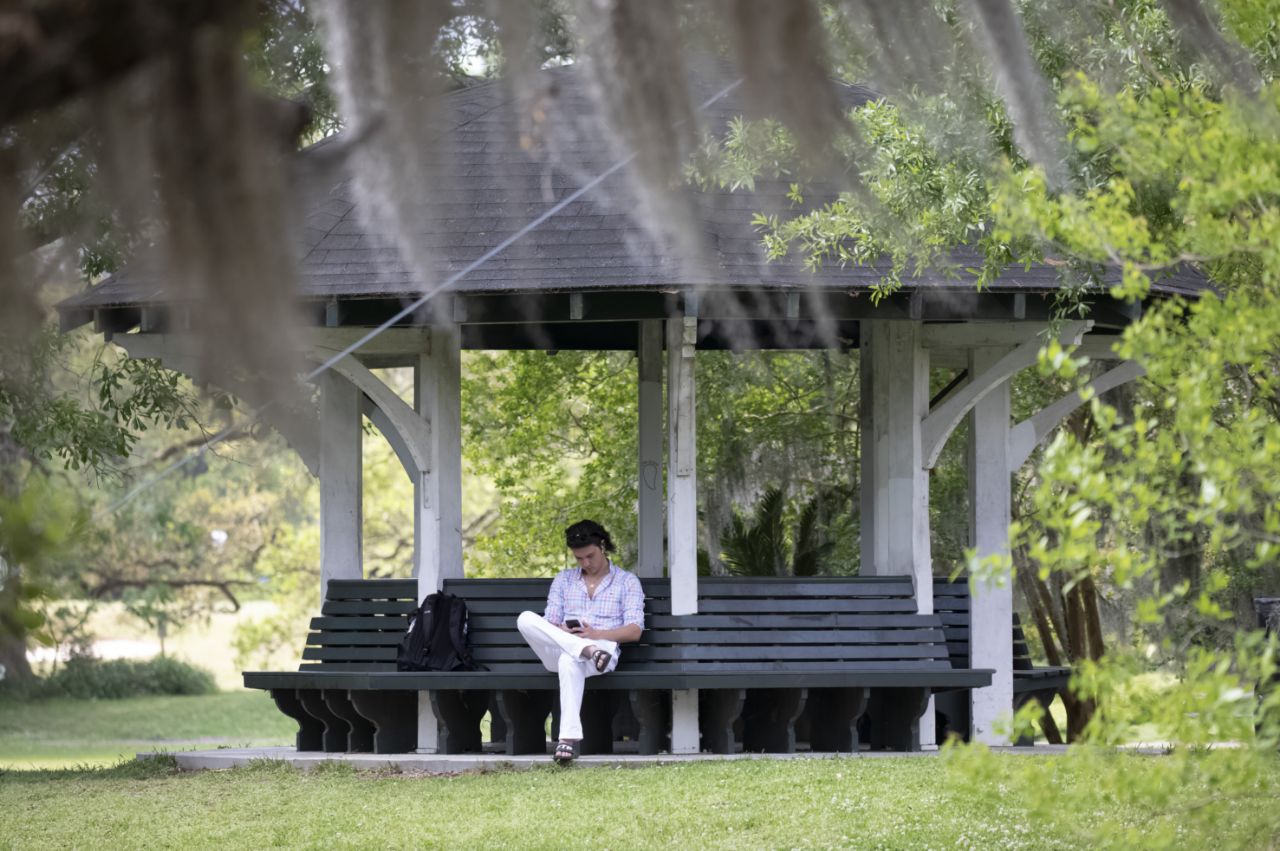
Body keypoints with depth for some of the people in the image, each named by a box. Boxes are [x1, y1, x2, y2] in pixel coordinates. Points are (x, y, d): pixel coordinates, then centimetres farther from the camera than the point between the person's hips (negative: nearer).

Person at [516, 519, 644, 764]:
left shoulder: (627, 582, 13)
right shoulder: (563, 580, 24)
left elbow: (634, 632, 2)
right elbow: (549, 624, 14)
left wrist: (596, 634, -15)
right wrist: (564, 633, -12)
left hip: (603, 648, -4)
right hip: (558, 651, 4)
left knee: (570, 660, -43)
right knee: (526, 619, -28)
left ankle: (569, 736, -52)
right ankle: (589, 650, -42)